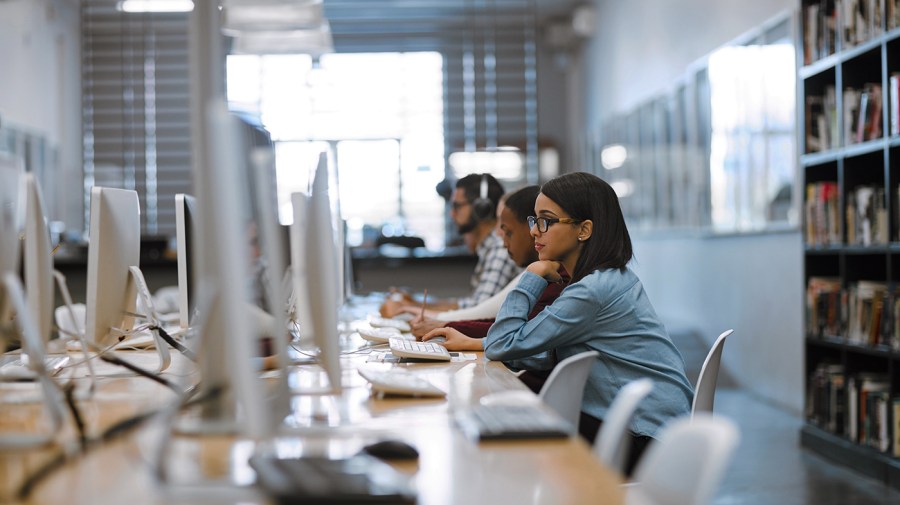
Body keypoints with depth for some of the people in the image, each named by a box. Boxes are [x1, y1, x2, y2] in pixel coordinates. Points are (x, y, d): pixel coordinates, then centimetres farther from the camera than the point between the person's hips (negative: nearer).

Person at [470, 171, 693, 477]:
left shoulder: (593, 291, -21)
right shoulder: (612, 278, 10)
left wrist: (532, 277, -11)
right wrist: (473, 343, 6)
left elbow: (502, 346, -17)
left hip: (646, 442, -9)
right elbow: (545, 356, 13)